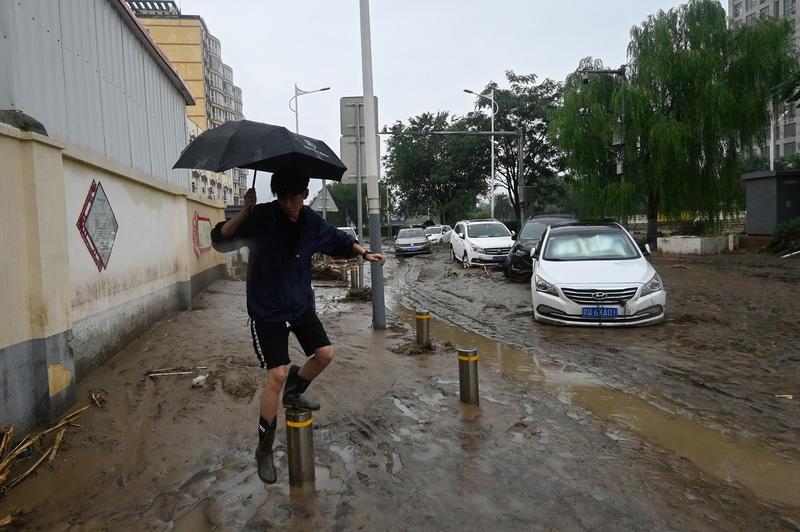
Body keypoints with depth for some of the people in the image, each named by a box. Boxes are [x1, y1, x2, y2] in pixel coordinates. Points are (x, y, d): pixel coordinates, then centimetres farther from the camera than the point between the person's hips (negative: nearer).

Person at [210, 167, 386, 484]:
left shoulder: (312, 222, -3)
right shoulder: (260, 219, -17)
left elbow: (339, 240, 15)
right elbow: (220, 241, -24)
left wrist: (364, 253, 4)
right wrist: (245, 212, -35)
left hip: (301, 305, 6)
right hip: (267, 312, -5)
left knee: (325, 354, 5)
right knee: (277, 375, -11)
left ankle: (293, 394, 35)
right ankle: (264, 450, 7)